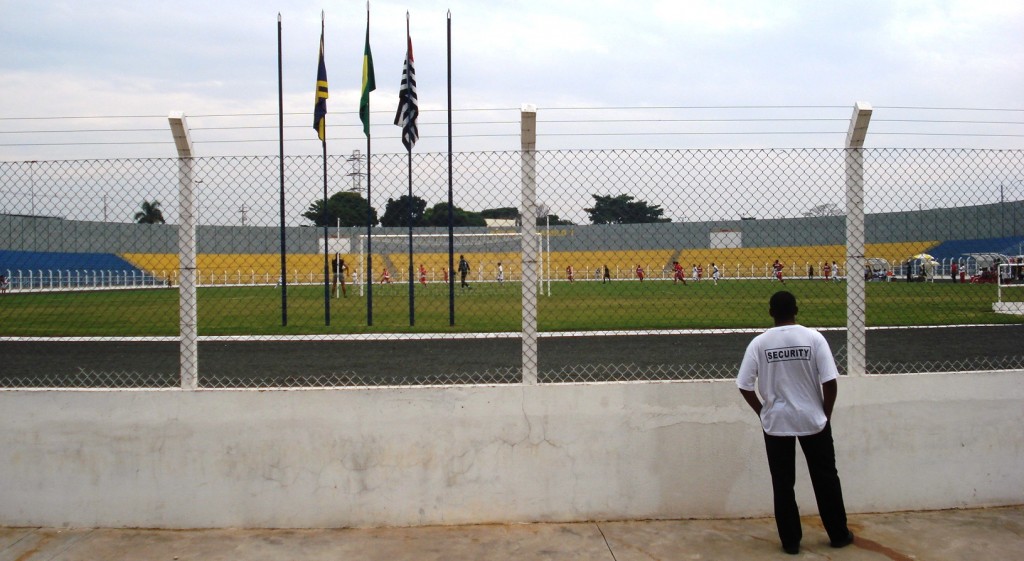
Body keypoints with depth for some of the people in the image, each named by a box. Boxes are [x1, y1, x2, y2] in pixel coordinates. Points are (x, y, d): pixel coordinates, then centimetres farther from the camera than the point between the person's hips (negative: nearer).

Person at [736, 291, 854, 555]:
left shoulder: (759, 343, -7)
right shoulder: (814, 338, -9)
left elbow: (744, 386, -7)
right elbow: (829, 382, -10)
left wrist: (762, 412, 7)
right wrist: (826, 414, 5)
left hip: (776, 421, 0)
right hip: (812, 418, 0)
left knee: (783, 483, 10)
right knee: (826, 479, 15)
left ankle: (790, 541, 15)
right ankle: (839, 534, 26)